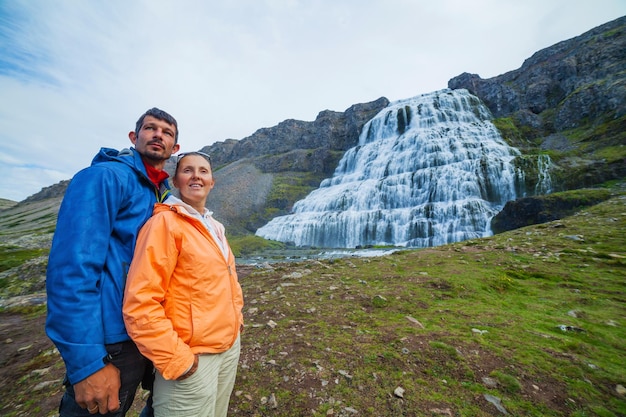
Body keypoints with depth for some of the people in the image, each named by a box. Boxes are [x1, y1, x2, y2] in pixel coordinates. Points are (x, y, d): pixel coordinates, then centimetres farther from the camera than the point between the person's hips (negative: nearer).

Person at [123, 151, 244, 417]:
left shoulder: (213, 226, 7)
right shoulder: (165, 222, -16)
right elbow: (140, 302, -20)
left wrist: (236, 315, 12)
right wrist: (175, 359, -18)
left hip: (230, 346, 7)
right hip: (192, 358, -7)